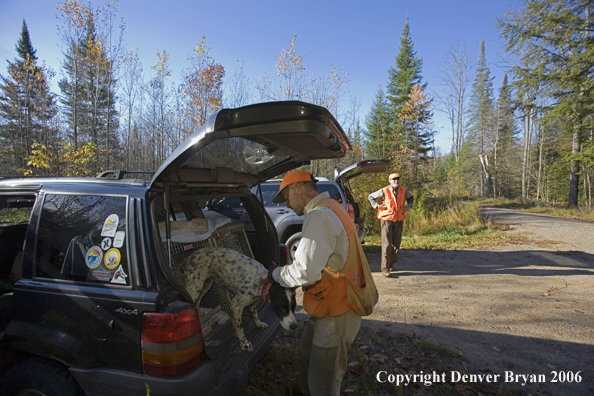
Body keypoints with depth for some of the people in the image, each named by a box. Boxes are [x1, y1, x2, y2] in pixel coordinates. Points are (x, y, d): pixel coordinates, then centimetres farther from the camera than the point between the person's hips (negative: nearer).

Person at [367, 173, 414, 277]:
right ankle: (385, 268, -1)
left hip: (399, 221, 4)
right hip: (387, 220, -4)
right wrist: (376, 206, -8)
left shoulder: (404, 191, 4)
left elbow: (411, 197, 26)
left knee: (396, 244, 9)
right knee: (387, 245, -8)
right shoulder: (384, 191, -6)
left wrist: (409, 205, 6)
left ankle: (391, 263, 29)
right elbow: (370, 197, 7)